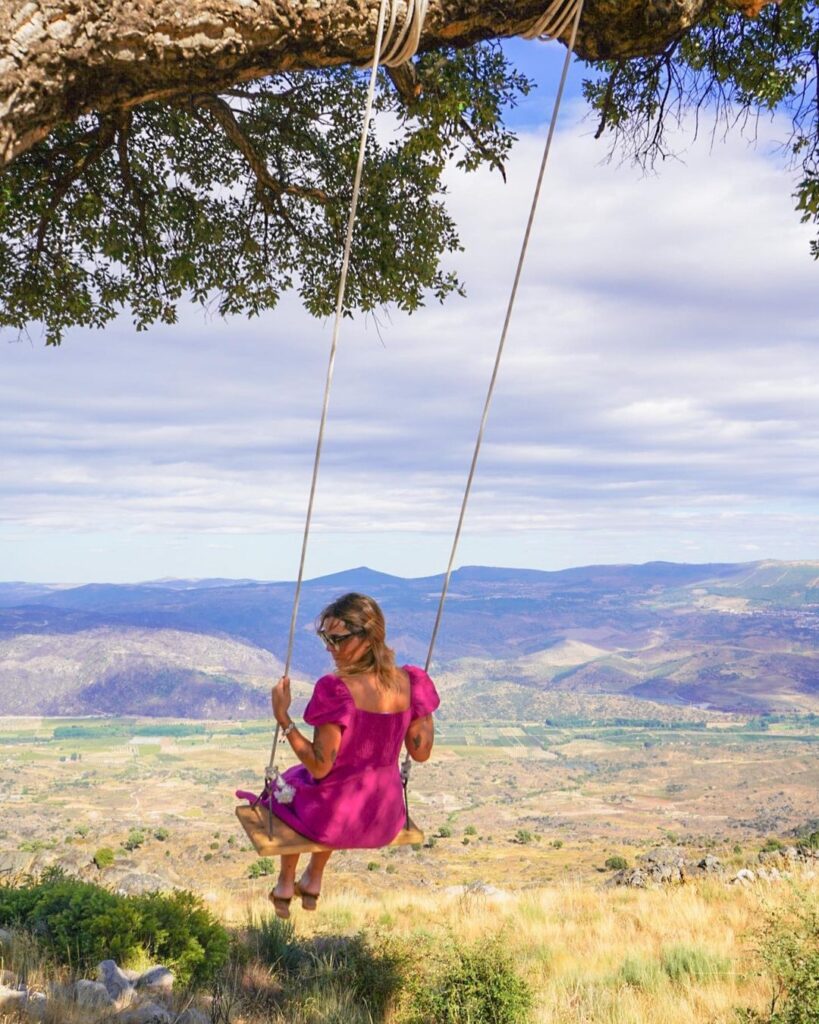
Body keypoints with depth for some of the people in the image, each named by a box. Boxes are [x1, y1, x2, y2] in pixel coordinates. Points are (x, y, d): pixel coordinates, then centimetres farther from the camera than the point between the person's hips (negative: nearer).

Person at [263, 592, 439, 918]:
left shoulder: (337, 689, -28)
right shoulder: (409, 682, -13)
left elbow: (320, 766, -23)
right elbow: (421, 752, -2)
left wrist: (283, 718, -22)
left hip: (334, 819, -4)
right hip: (385, 820, 5)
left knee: (289, 784, 32)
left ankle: (285, 884, 46)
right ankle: (313, 881, 53)